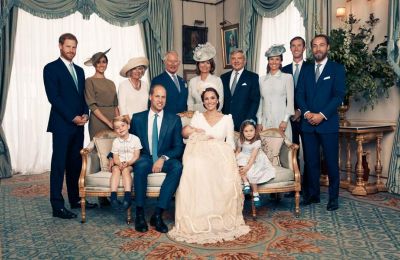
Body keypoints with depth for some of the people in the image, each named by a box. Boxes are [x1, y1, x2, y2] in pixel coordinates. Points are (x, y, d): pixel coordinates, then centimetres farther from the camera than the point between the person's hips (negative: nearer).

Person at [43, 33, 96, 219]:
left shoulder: (79, 70, 18)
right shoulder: (51, 68, -3)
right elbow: (53, 97, -11)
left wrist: (85, 114, -1)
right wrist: (72, 117, -14)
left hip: (78, 124, 7)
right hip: (62, 124, -6)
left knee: (75, 163, 11)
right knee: (59, 164, -3)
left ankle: (75, 199, 21)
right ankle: (57, 206, 1)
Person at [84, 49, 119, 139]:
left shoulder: (111, 83, 14)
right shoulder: (90, 81, -1)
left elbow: (115, 105, 14)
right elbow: (92, 105, -9)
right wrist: (108, 122, -15)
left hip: (113, 122, 5)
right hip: (98, 121, -5)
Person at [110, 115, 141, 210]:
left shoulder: (135, 139, 0)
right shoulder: (115, 141, 9)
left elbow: (136, 156, -4)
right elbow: (115, 158, 3)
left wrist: (128, 163, -21)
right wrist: (119, 164, -20)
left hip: (131, 164, -2)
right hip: (119, 164, 2)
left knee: (125, 170, -32)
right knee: (116, 169, -29)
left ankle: (128, 196, -41)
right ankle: (113, 196, -40)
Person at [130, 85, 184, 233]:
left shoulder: (174, 119, 6)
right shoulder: (137, 118, 8)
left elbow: (179, 147, 1)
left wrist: (163, 158, -17)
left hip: (165, 161, 1)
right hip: (144, 159, 0)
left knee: (177, 166, -33)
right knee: (140, 165, -36)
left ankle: (158, 214, -27)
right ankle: (139, 214, -24)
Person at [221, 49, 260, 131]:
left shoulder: (252, 77, 1)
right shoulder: (224, 77, 12)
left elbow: (255, 100, -3)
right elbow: (221, 99, 13)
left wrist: (249, 121, -11)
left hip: (244, 122, -3)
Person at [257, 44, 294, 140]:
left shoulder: (287, 77, 2)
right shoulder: (262, 79, 11)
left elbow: (290, 101, 0)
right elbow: (260, 101, 12)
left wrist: (285, 120, -9)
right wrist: (259, 122, 7)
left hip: (281, 120, -2)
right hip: (265, 121, 3)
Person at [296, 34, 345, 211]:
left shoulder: (337, 68, 3)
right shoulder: (307, 70, 15)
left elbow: (339, 95, -6)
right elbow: (299, 94, 7)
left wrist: (322, 115, -14)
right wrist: (307, 113, -9)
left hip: (328, 123, -3)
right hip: (308, 123, 4)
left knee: (331, 162, 1)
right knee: (311, 161, 8)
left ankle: (333, 197, 13)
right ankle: (312, 194, 19)